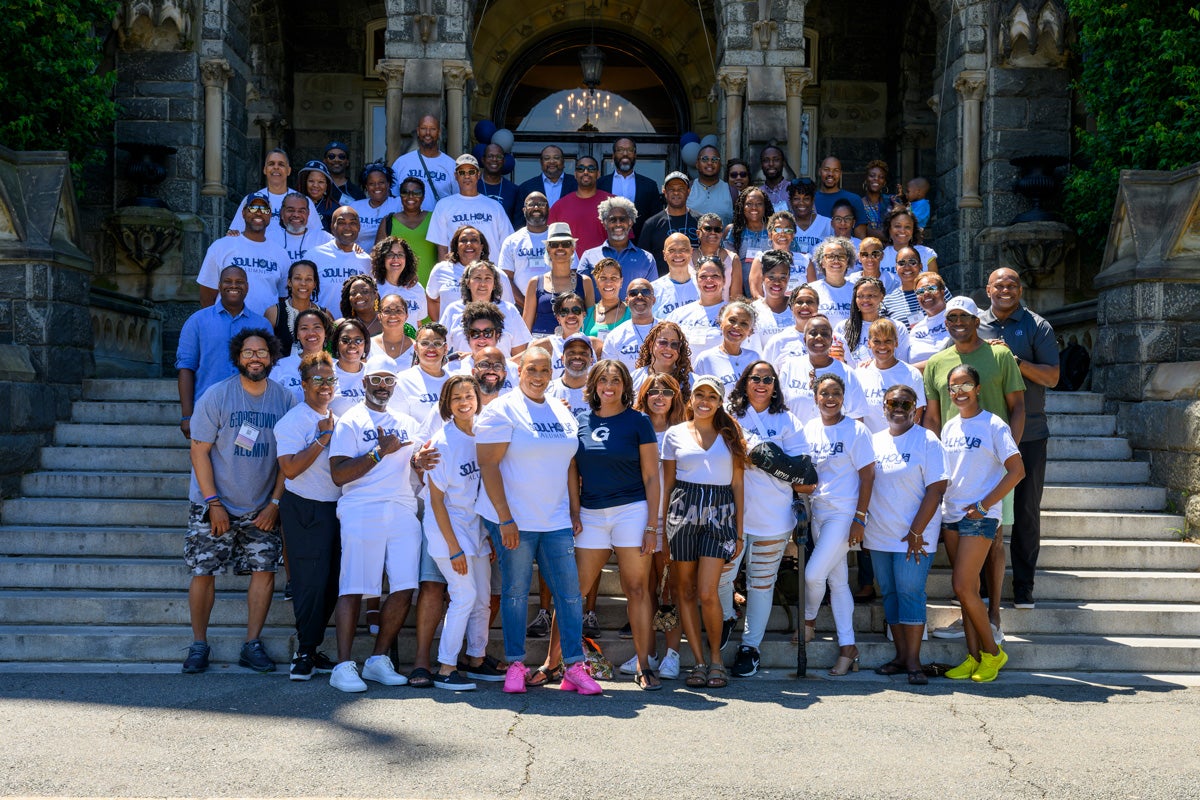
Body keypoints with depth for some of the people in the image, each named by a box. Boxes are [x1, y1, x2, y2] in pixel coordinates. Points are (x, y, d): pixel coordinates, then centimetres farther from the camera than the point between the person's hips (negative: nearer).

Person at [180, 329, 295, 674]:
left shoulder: (284, 399, 0)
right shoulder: (216, 396, -8)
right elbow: (200, 451, -7)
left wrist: (275, 502, -5)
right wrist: (213, 503, -12)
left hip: (261, 509, 2)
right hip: (213, 505, -2)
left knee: (265, 568, -3)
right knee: (203, 571, -2)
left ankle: (252, 645, 7)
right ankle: (199, 644, 11)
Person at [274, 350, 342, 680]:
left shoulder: (335, 421, 16)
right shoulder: (292, 421, -7)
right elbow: (290, 468, -19)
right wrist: (322, 440, -16)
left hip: (334, 509, 7)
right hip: (304, 510, -7)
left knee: (331, 583, 8)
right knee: (310, 582, -8)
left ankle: (311, 649, 17)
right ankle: (305, 653, 1)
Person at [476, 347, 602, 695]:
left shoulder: (563, 414, 13)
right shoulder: (502, 410, -6)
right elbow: (488, 465, -11)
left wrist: (574, 512, 10)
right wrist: (505, 518, -16)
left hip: (556, 522, 5)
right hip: (513, 520, -5)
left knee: (570, 593, 2)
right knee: (515, 592, 3)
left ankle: (575, 666, 7)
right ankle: (515, 665, 13)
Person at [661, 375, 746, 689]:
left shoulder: (729, 436, 11)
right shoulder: (675, 434, 9)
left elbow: (737, 486, 11)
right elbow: (666, 483, 10)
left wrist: (740, 531, 6)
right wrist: (660, 528, 5)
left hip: (719, 514, -1)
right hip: (683, 512, 1)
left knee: (707, 593, -11)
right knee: (686, 591, 2)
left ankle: (716, 658, 7)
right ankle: (699, 661, 11)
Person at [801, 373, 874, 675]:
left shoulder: (856, 431, -8)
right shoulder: (808, 429, 8)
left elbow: (867, 476, -9)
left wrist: (860, 519, -14)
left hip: (844, 513, -6)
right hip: (817, 512, 6)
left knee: (813, 573, -14)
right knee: (837, 580, 9)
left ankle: (808, 620, 16)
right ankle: (847, 647, 14)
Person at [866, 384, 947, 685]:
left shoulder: (927, 441, -6)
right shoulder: (874, 441, 10)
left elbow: (936, 489, -11)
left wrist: (916, 532, -14)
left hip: (913, 536, -5)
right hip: (879, 535, 6)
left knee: (910, 592, -7)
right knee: (889, 593, 9)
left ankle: (913, 661, -1)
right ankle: (900, 656, 17)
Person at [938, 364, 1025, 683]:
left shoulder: (994, 426, -8)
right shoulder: (949, 427, 11)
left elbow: (1016, 471, -11)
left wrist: (983, 505, -13)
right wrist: (943, 502, 7)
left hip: (980, 517, -6)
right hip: (951, 514, 6)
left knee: (963, 587, -11)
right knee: (967, 588, 8)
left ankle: (991, 651, 4)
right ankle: (974, 657, 13)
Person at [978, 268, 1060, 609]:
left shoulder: (1037, 327, 1)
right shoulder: (975, 326, 7)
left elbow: (1052, 376, -4)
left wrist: (1015, 360, -17)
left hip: (1028, 433, -1)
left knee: (1026, 510, 3)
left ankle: (1023, 585, 11)